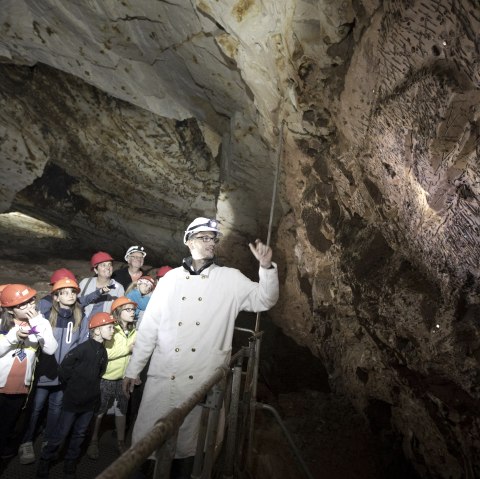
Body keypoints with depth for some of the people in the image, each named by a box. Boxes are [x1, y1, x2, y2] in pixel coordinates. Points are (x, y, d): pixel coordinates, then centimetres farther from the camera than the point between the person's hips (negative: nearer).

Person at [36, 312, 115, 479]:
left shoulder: (103, 351, 1)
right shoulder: (83, 348, -19)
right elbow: (63, 370, -14)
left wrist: (92, 389, 9)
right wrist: (73, 386, -2)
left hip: (90, 401, 6)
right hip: (73, 400, -6)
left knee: (79, 435, 15)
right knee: (61, 434, 5)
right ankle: (44, 462, 26)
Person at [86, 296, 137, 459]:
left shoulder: (134, 333, 0)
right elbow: (104, 353, -23)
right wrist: (127, 349, -20)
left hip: (124, 378, 4)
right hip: (106, 377, -4)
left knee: (121, 410, 14)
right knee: (99, 410, 10)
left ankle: (121, 442, 29)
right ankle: (93, 442, 27)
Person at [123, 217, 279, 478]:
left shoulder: (231, 279, 3)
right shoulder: (171, 278, 5)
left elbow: (265, 300, -1)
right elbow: (149, 326, 6)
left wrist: (267, 267, -17)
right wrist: (132, 369, 8)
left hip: (203, 380, -1)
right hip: (162, 377, 2)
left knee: (192, 442, 12)